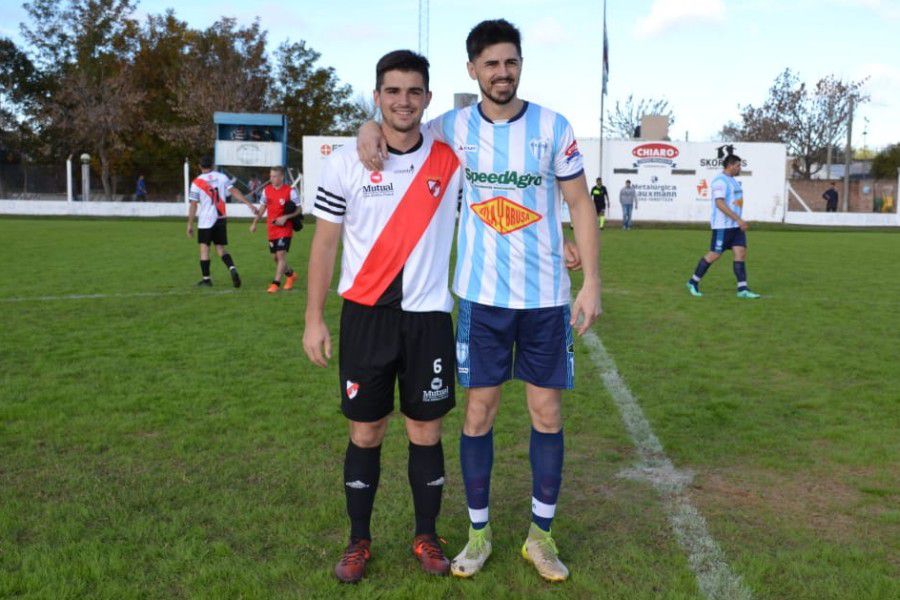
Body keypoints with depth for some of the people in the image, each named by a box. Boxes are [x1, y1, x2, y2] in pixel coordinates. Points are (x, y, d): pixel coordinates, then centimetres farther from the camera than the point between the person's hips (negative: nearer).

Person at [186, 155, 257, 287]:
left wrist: (190, 225, -2)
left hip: (205, 220, -3)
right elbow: (234, 191, -7)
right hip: (220, 218, 3)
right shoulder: (221, 177, 2)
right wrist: (249, 204, -8)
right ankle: (232, 268, -13)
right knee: (220, 248, 11)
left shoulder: (197, 182, -5)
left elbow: (193, 205, -7)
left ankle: (206, 279, 9)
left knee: (204, 248, 7)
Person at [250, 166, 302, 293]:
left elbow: (299, 209, -6)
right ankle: (290, 274, 34)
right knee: (275, 257, 11)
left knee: (281, 254, -12)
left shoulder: (290, 191, -9)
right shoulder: (266, 190, 6)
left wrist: (286, 217, -19)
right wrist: (255, 223, 17)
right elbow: (263, 207, 19)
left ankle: (276, 283, -6)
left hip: (285, 229, -6)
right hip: (272, 229, 6)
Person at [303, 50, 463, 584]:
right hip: (366, 316, 0)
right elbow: (325, 243, 1)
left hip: (429, 317, 1)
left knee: (427, 432, 8)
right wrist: (314, 319, -1)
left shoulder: (451, 160, -1)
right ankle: (359, 541, 25)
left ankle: (427, 537, 27)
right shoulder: (346, 163, -3)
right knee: (365, 432, 8)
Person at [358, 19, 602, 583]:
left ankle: (541, 535, 22)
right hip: (482, 297, 1)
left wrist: (592, 282, -7)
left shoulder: (553, 127, -3)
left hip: (546, 297, 0)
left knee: (547, 414, 6)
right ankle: (479, 532, 22)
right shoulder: (454, 127, 1)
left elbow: (581, 205, 0)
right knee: (478, 412, 5)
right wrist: (372, 128, -6)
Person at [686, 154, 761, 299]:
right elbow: (720, 204, -23)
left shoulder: (733, 181, 17)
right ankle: (693, 282, 11)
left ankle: (743, 289, -3)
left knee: (741, 253, -1)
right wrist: (738, 219, -26)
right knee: (714, 255, -4)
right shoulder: (720, 181, -13)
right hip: (723, 226, -9)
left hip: (735, 226, 9)